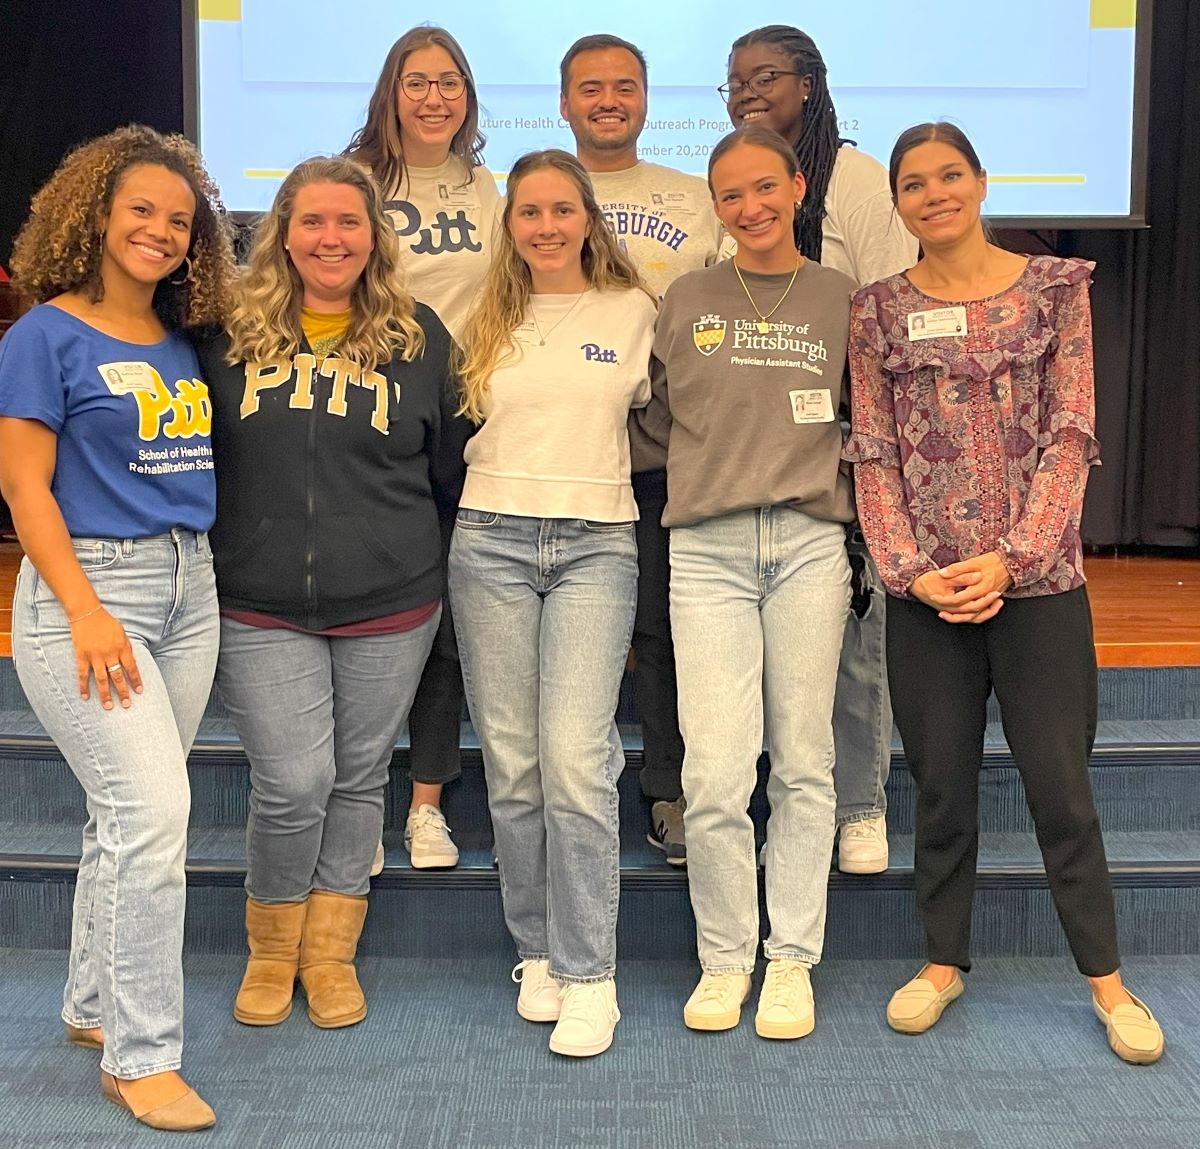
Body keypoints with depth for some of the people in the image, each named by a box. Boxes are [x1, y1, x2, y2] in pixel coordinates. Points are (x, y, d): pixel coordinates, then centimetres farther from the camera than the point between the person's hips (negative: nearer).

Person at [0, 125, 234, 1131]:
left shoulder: (185, 344, 13)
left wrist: (200, 574, 6)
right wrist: (86, 614, -16)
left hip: (189, 590, 6)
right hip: (87, 587, -6)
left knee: (131, 812, 13)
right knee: (154, 811, -12)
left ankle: (93, 1006, 30)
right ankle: (142, 1057, 0)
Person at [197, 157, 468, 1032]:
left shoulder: (417, 335, 4)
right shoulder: (233, 335, 3)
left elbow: (451, 467, 10)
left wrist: (459, 573, 10)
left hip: (391, 606, 1)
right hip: (262, 608, 0)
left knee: (359, 778, 10)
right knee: (293, 784, -4)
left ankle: (331, 953, 29)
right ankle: (271, 950, 22)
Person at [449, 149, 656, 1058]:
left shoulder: (634, 312, 7)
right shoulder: (488, 322, 13)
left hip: (595, 545, -2)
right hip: (491, 542, 3)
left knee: (575, 758, -13)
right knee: (511, 763, 4)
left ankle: (589, 976, -3)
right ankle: (539, 952, 19)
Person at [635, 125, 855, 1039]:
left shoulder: (839, 298, 10)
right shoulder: (687, 299, 10)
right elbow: (657, 416, 18)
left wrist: (813, 468, 5)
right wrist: (718, 467, 8)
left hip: (810, 543, 1)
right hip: (708, 545, 0)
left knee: (804, 765, 5)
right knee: (715, 774, -5)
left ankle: (792, 959, 17)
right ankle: (724, 958, 13)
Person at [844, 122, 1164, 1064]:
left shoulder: (1056, 287, 3)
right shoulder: (879, 311, 5)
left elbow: (1070, 435, -2)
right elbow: (874, 454, 2)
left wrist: (1011, 559, -12)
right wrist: (912, 569, -9)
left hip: (1038, 580, -1)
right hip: (927, 589, 1)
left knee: (1062, 784, 4)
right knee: (942, 786, 10)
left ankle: (1107, 979, 22)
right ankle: (944, 961, 27)